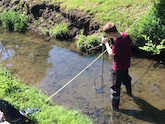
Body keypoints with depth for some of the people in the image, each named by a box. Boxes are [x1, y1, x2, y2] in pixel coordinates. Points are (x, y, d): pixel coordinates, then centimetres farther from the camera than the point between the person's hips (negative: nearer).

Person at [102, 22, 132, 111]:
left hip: (118, 68, -8)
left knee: (116, 87, 8)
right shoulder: (126, 35, -13)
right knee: (126, 79, 34)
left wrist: (106, 43, -9)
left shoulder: (117, 43, -36)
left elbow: (111, 54, -18)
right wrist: (114, 39, -5)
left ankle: (115, 107, 23)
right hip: (126, 64, 8)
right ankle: (129, 92, 61)